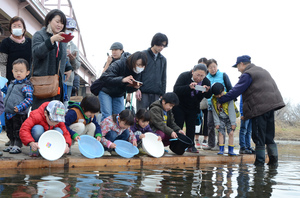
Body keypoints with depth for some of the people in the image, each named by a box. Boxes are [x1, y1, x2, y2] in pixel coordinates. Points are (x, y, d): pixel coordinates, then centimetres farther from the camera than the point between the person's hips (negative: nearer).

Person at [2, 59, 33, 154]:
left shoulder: (26, 86, -12)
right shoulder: (12, 83, 13)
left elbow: (29, 99, -18)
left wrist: (20, 107, -26)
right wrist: (5, 104, 20)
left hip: (19, 114, -8)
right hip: (8, 113, 8)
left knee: (18, 131, -1)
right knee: (9, 131, 17)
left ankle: (17, 146, 9)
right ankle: (12, 144, 31)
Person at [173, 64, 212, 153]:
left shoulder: (206, 82, -9)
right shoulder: (184, 76, -21)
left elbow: (208, 96, -9)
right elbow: (176, 89, -32)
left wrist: (207, 91, -33)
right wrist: (189, 87, -47)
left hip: (193, 108, 4)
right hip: (179, 106, -3)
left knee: (191, 126, 5)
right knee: (178, 125, -2)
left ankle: (191, 146, 12)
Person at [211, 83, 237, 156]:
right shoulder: (213, 99, -10)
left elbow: (231, 110, -16)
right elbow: (214, 112, -3)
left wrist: (233, 122, -15)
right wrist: (217, 122, -6)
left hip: (229, 118, -2)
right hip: (220, 119, 2)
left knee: (231, 133, -8)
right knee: (220, 133, -3)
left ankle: (230, 150, -1)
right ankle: (221, 150, 3)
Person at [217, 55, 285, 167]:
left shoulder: (247, 75, -7)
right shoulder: (262, 70, 22)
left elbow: (235, 91, -10)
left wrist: (220, 101, 0)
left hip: (259, 107, -9)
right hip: (271, 104, 9)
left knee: (258, 136, -2)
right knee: (269, 136, 13)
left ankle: (259, 162, 2)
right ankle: (273, 160, 11)